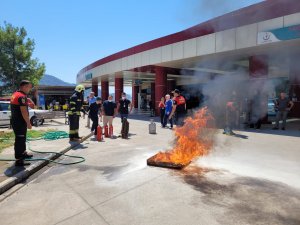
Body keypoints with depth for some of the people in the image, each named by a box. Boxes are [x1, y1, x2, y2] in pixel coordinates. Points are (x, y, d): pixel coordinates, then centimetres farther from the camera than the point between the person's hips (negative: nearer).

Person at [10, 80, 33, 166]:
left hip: (15, 121, 10)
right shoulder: (22, 96, -18)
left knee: (21, 139, 22)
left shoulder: (15, 94, 14)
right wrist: (28, 123, -19)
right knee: (20, 140, -6)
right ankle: (19, 160, -2)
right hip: (20, 122, -10)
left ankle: (23, 153, 38)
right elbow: (24, 111, -23)